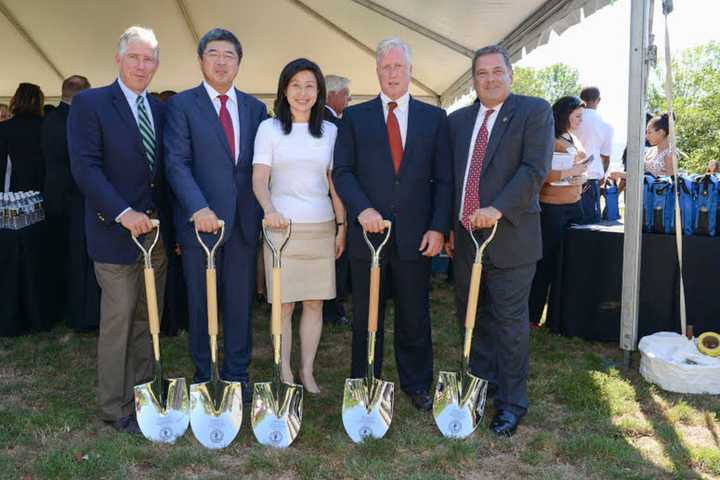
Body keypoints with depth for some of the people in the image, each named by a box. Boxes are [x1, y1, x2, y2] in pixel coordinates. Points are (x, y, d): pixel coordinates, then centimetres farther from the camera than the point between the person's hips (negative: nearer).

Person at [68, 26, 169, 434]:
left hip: (157, 232, 6)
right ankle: (116, 408, 15)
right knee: (117, 322, 2)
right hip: (116, 233, -5)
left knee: (147, 321, 12)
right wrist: (123, 213, -21)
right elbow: (85, 167, -12)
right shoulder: (90, 104, -4)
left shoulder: (161, 110, 13)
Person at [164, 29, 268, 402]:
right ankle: (203, 375, 25)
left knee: (240, 302, 10)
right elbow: (177, 162, -9)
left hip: (245, 222, 3)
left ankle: (237, 374, 25)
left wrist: (263, 212, 0)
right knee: (201, 303, 9)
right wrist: (199, 208, -22)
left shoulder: (255, 108, 11)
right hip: (201, 220, -3)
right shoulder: (182, 104, 0)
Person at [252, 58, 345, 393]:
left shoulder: (330, 131, 10)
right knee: (284, 305, 2)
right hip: (282, 226, -2)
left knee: (315, 303, 7)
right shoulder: (269, 128, 2)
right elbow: (259, 178, -6)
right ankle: (285, 373, 15)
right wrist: (269, 209, -25)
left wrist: (341, 226, 8)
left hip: (322, 227, 3)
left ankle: (307, 371, 20)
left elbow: (335, 183, 12)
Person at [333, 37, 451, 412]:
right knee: (366, 318, 10)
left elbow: (443, 179, 5)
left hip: (415, 235, 1)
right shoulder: (354, 117, 6)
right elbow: (342, 171, 0)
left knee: (414, 317, 10)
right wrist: (362, 209, -17)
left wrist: (438, 227, -5)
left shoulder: (434, 118, 8)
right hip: (368, 231, 0)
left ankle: (417, 385, 27)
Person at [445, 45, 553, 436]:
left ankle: (512, 402, 15)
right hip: (464, 235, 6)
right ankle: (482, 385, 32)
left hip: (509, 237, -5)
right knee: (471, 317, 14)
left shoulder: (535, 112, -3)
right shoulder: (458, 120, 13)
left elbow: (535, 168, -13)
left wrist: (498, 209, -23)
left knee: (509, 322, 1)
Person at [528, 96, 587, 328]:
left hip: (574, 205, 8)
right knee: (547, 261, -3)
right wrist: (569, 172, -20)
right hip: (551, 207, -8)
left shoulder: (574, 139, 16)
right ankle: (532, 316, 7)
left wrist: (582, 177, 8)